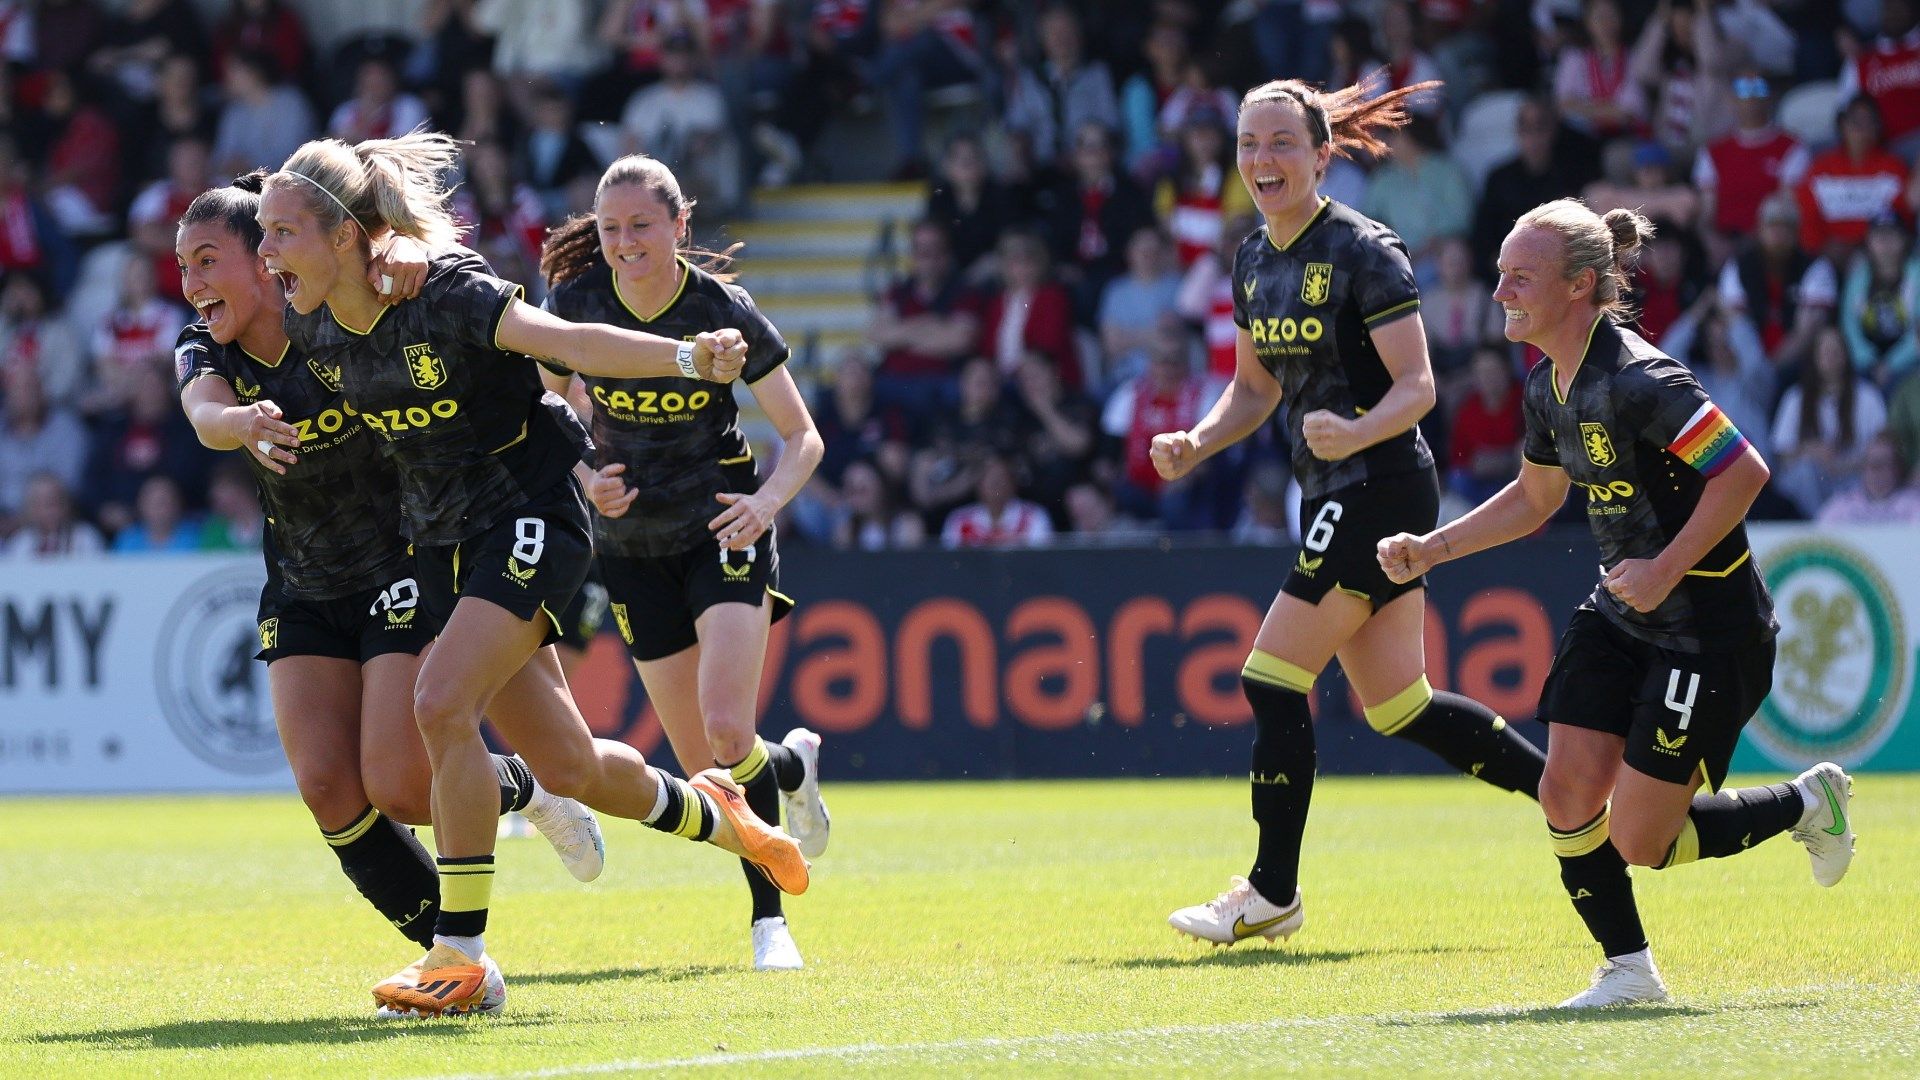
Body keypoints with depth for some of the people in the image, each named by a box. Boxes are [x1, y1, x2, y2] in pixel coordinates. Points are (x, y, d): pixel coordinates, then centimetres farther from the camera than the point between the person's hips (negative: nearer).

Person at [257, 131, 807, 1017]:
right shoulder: (312, 328, -4)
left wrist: (685, 356, -50)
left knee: (443, 703, -25)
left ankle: (461, 959, -18)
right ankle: (710, 815, 40)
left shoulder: (444, 294, -23)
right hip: (443, 542, 7)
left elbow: (567, 341, -37)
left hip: (529, 519, -7)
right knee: (564, 767, 10)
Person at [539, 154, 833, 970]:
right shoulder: (575, 304, -9)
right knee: (704, 770, 3)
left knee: (727, 730, -21)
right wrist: (587, 480, -14)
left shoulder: (723, 311, -15)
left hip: (721, 532, -3)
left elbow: (803, 436, -7)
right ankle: (793, 765, 36)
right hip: (633, 547, 3)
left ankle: (769, 918, -2)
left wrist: (768, 499, -27)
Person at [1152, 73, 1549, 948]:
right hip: (1333, 500, 9)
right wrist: (1194, 445, 3)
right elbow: (1256, 388, 20)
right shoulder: (1254, 260, 10)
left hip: (1380, 489, -9)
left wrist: (1356, 432, -35)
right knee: (1398, 708, 11)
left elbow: (1417, 387, -16)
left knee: (1273, 681, -10)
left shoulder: (1363, 253, -14)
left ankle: (1273, 892, 1)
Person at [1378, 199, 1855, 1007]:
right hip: (1620, 616, 8)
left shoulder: (1637, 380, -25)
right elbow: (1535, 499, 21)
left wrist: (1666, 568, -27)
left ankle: (1808, 803, 19)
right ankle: (1628, 970, 14)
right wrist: (1432, 548, 12)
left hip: (1709, 628, -8)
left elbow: (1744, 471, -25)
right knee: (1568, 797, -3)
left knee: (1640, 842, -5)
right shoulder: (1548, 387, 4)